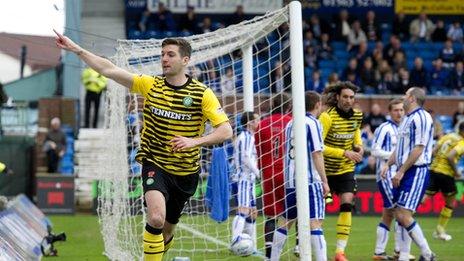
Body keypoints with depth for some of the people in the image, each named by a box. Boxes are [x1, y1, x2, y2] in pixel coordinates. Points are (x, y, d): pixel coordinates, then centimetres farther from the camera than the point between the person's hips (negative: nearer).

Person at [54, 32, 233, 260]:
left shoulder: (202, 94, -7)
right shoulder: (151, 85, -2)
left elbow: (225, 130, -13)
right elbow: (109, 70, -5)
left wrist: (194, 141, -28)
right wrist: (76, 49, -12)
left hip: (186, 172, 1)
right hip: (155, 164, -1)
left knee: (166, 231, 13)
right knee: (156, 218, -27)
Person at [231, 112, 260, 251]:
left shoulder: (242, 137, 20)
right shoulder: (248, 137, -10)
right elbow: (246, 158, -19)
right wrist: (258, 173, -12)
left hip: (247, 179, 11)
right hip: (245, 179, -11)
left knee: (252, 212, 14)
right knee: (243, 211, -20)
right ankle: (235, 242, -32)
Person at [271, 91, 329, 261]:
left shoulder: (291, 124, 15)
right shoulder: (313, 123, -7)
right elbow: (317, 154, -12)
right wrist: (324, 181, -11)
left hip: (290, 181, 7)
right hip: (310, 181, -7)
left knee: (286, 222, 16)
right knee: (315, 223, -13)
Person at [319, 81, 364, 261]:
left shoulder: (357, 116, -1)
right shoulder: (327, 117, -20)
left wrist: (358, 145, 0)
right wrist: (344, 153, -29)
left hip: (346, 169, 4)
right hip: (326, 170, -4)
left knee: (347, 206, -11)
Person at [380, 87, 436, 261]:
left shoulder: (421, 118, -13)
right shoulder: (407, 119, 17)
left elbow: (419, 148, -19)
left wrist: (401, 171, -18)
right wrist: (388, 164, 9)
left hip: (417, 172, -10)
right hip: (404, 173, 10)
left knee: (403, 215, -15)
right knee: (399, 215, 7)